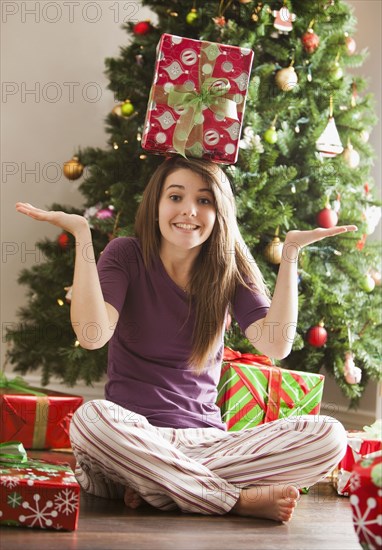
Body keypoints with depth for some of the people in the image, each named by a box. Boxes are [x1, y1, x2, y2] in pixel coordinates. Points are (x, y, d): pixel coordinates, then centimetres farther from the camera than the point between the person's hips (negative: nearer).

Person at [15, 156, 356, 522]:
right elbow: (92, 335, -17)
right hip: (133, 436, -3)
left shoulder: (229, 269, 7)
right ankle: (241, 501, -24)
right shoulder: (127, 255, 1)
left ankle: (152, 485, -20)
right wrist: (81, 234, -16)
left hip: (207, 441, 3)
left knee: (329, 436, -19)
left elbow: (276, 345, -8)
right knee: (91, 418, -38)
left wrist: (290, 251, -7)